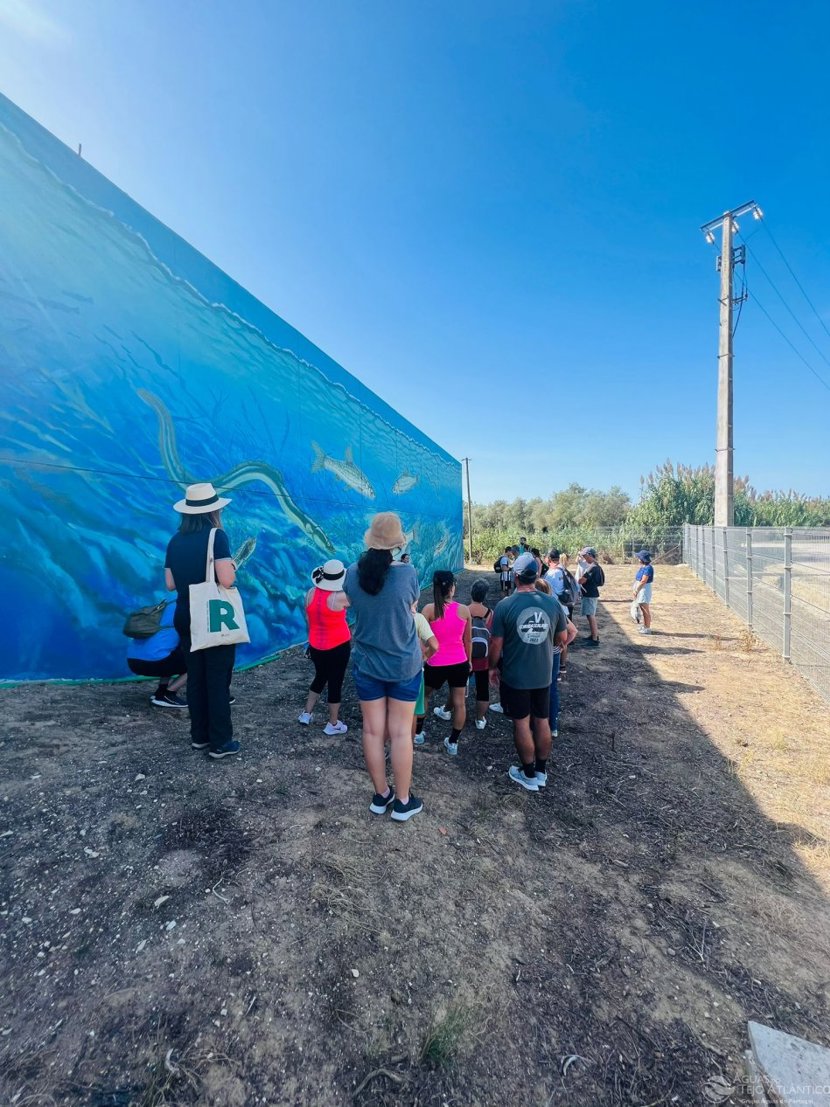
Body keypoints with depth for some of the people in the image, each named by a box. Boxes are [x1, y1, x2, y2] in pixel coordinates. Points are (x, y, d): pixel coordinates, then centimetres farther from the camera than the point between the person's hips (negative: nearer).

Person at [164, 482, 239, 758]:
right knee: (218, 680, 3)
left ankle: (199, 735, 27)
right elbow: (226, 580, -24)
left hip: (185, 618, 6)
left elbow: (170, 584, 8)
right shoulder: (216, 536, -15)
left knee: (195, 678, 16)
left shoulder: (175, 541, 5)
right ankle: (221, 742, 11)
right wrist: (232, 566, -4)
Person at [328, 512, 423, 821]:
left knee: (372, 731, 14)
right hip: (405, 664, -2)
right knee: (401, 732, 9)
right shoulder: (407, 573, -18)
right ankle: (403, 801, 23)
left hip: (366, 664, 2)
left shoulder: (353, 573, -9)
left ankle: (381, 795, 30)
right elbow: (411, 606, -1)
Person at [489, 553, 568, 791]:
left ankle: (529, 775, 25)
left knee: (522, 723, 11)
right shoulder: (553, 604, -8)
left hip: (515, 676, -3)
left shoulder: (505, 605, -17)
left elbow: (496, 644, -12)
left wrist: (492, 667, 5)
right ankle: (542, 771, 32)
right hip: (543, 675, 3)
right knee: (542, 722, 17)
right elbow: (561, 639, 5)